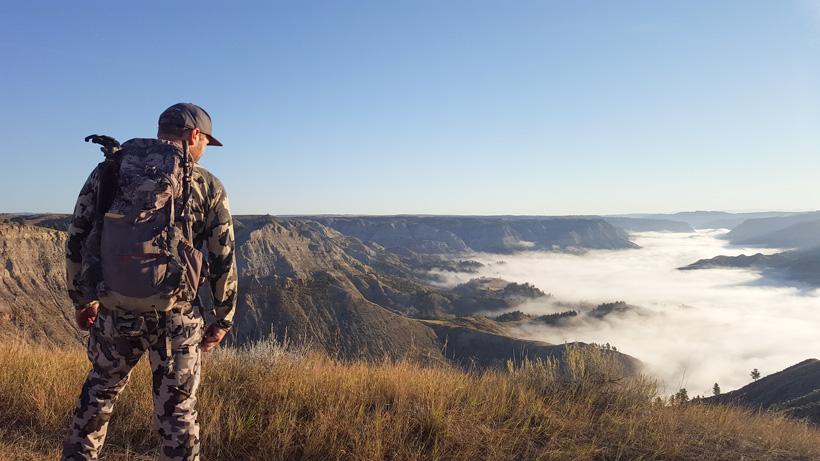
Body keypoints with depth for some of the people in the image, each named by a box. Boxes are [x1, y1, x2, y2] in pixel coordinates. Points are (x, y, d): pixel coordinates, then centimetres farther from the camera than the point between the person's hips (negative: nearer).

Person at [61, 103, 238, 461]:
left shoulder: (108, 171, 4)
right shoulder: (207, 186, -2)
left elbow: (77, 239, 5)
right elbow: (223, 260, -2)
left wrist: (82, 299, 18)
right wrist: (222, 320, 8)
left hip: (116, 311, 3)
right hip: (177, 317, -2)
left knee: (101, 388, 28)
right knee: (178, 410, 12)